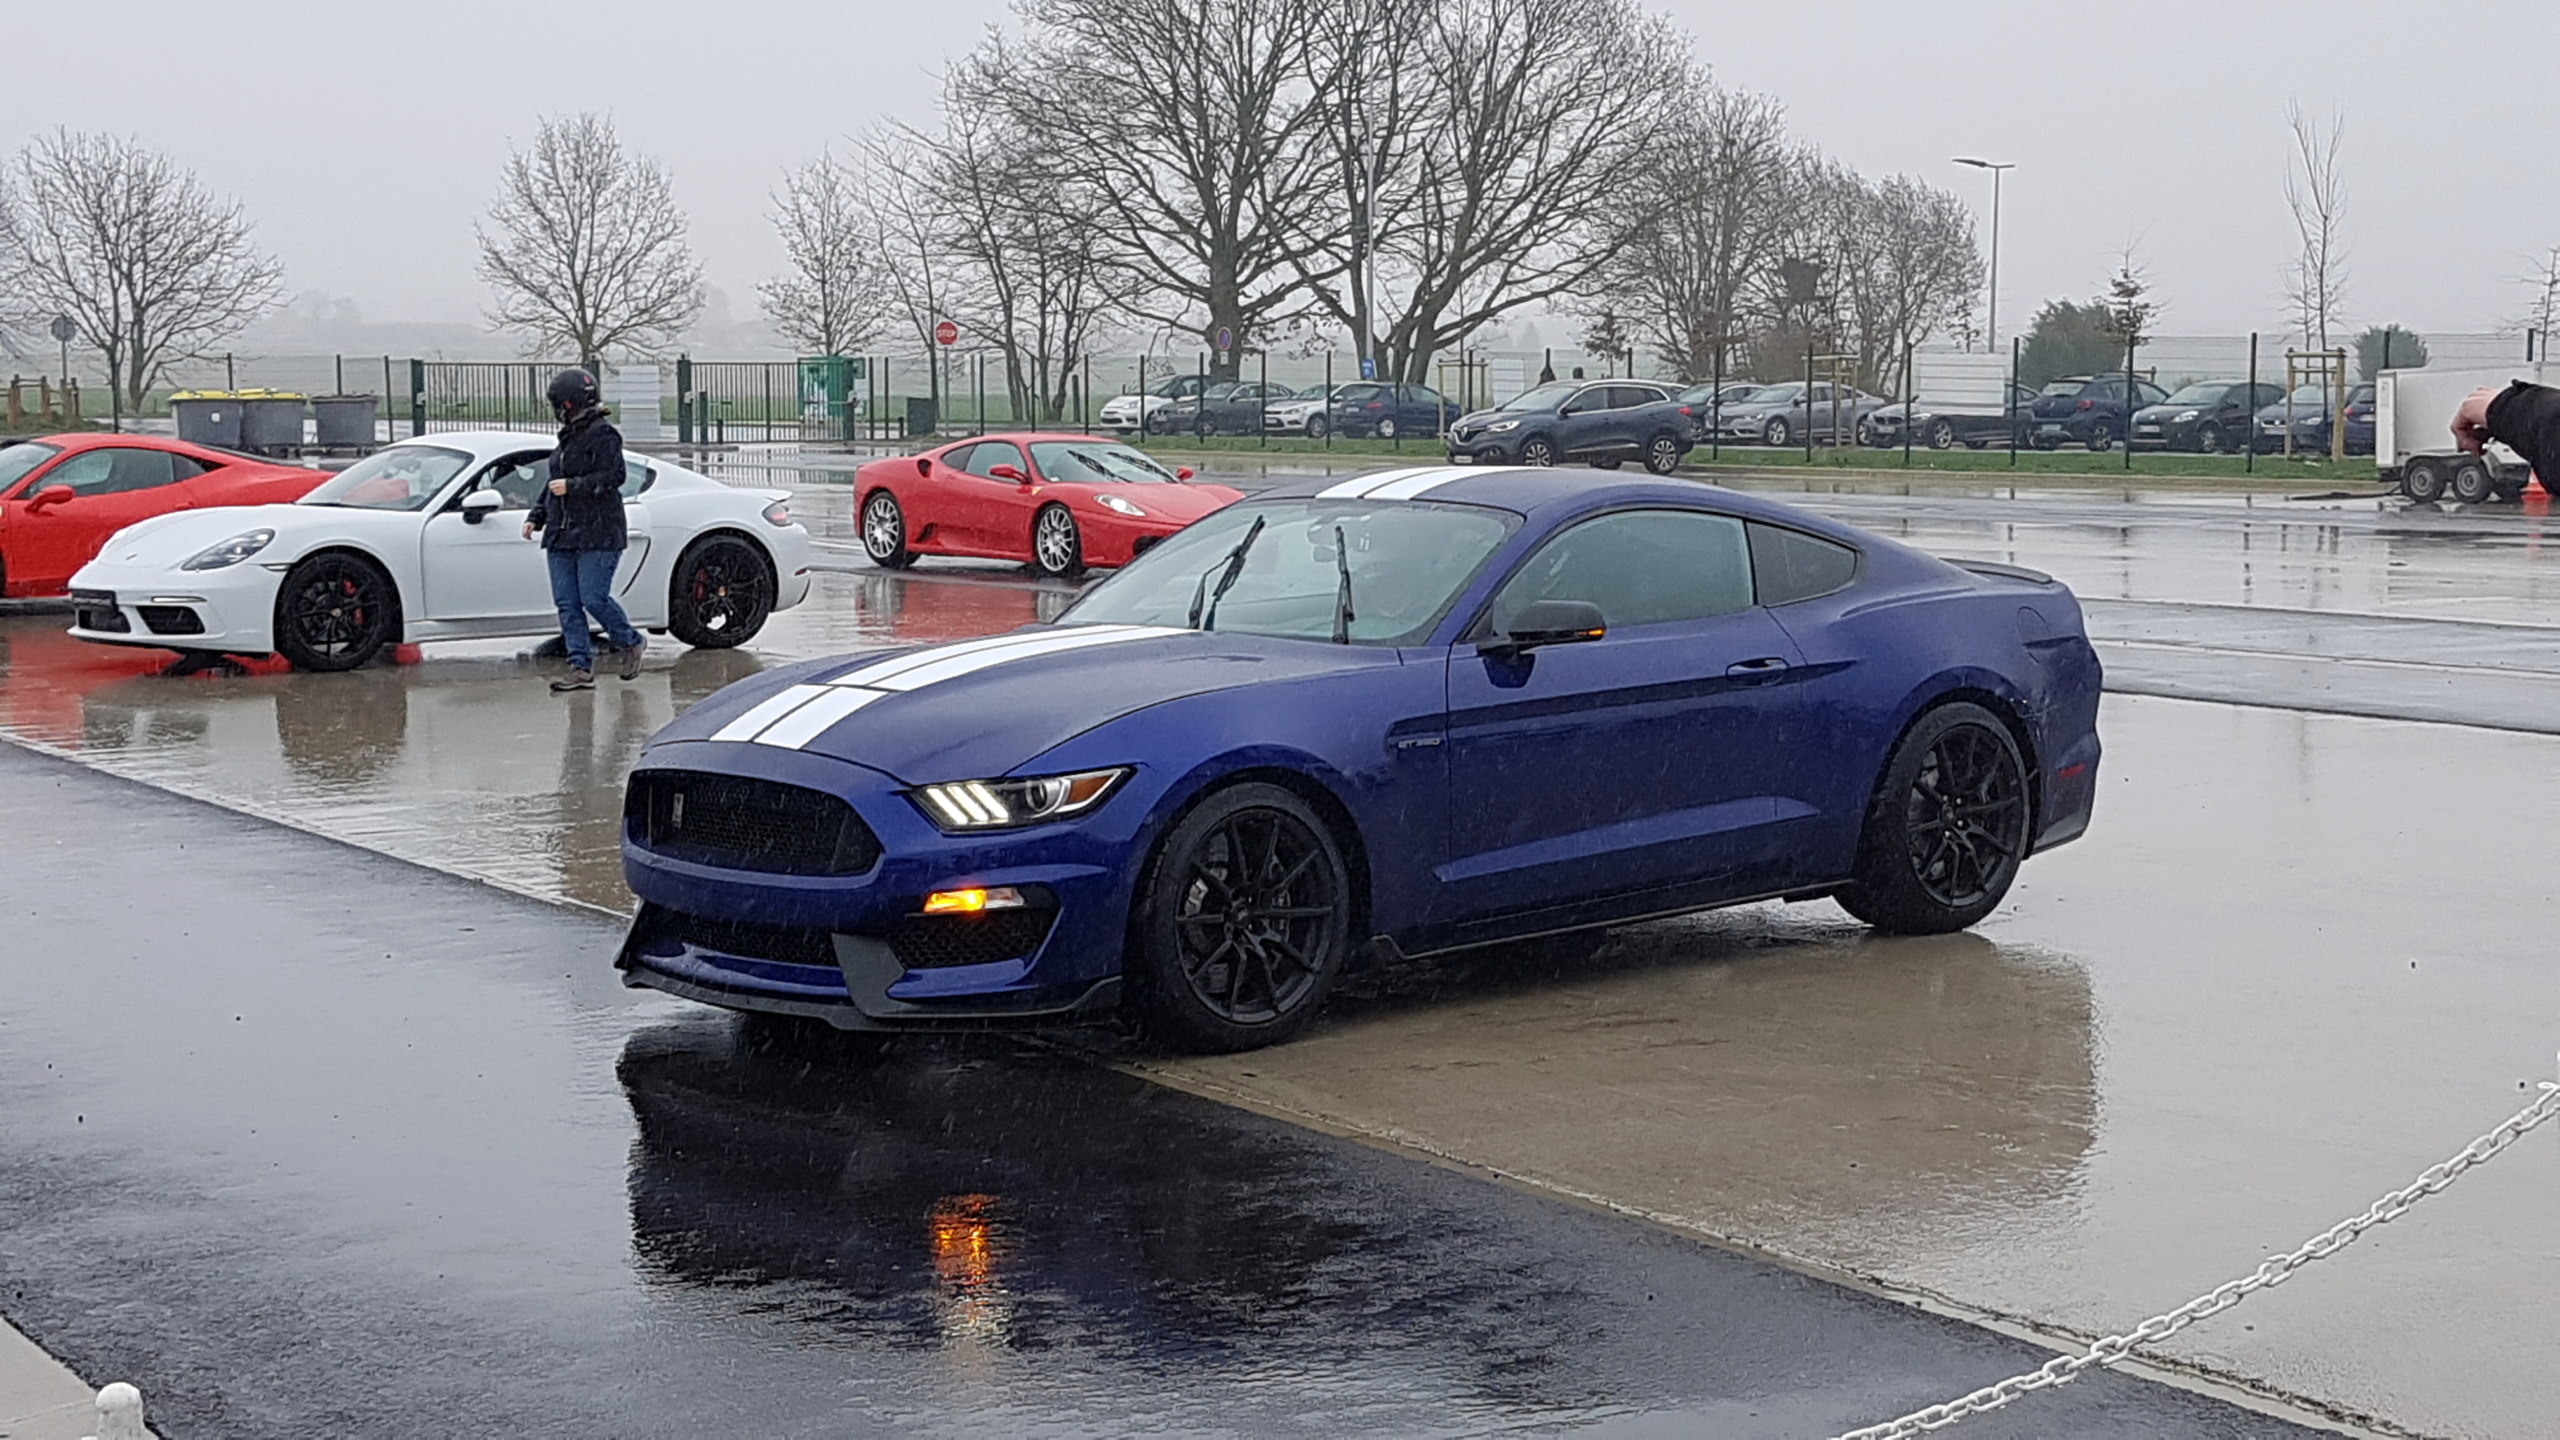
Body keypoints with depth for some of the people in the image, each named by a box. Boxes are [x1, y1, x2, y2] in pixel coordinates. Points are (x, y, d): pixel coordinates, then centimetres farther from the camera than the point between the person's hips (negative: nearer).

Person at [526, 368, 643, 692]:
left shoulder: (603, 435, -8)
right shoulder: (569, 437, 19)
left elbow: (612, 477, -17)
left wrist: (572, 486, -19)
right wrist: (536, 516, 19)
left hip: (598, 534, -9)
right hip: (562, 535, 9)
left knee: (594, 599, -11)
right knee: (567, 603, 1)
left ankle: (629, 644, 13)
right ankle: (581, 668, 2)